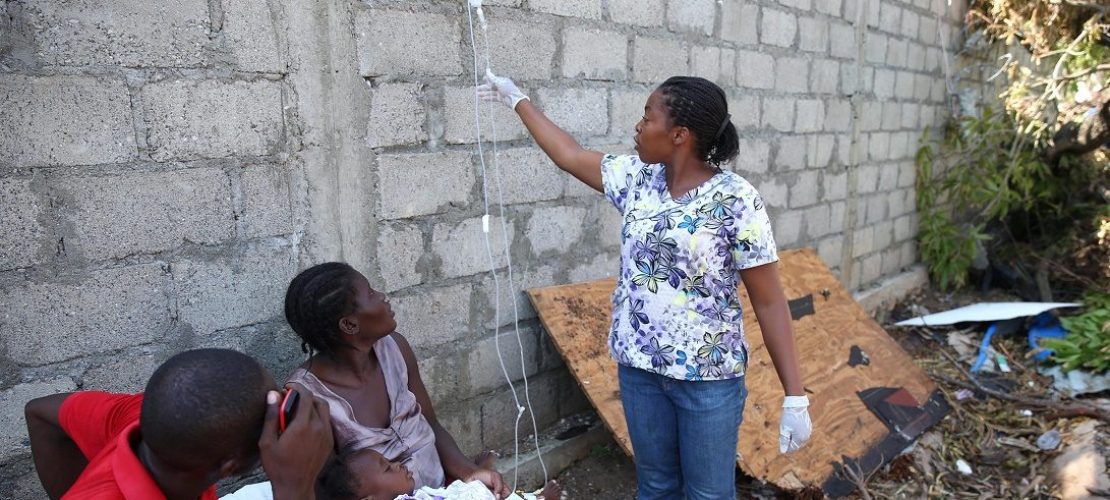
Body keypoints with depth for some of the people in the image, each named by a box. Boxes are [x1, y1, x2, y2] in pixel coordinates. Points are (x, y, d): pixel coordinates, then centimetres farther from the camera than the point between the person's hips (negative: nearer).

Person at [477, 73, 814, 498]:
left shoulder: (736, 200, -16)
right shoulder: (637, 179, 0)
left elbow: (769, 302, -14)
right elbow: (568, 155, 14)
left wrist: (794, 396, -15)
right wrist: (516, 99, 21)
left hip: (709, 377, -5)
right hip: (639, 367, 5)